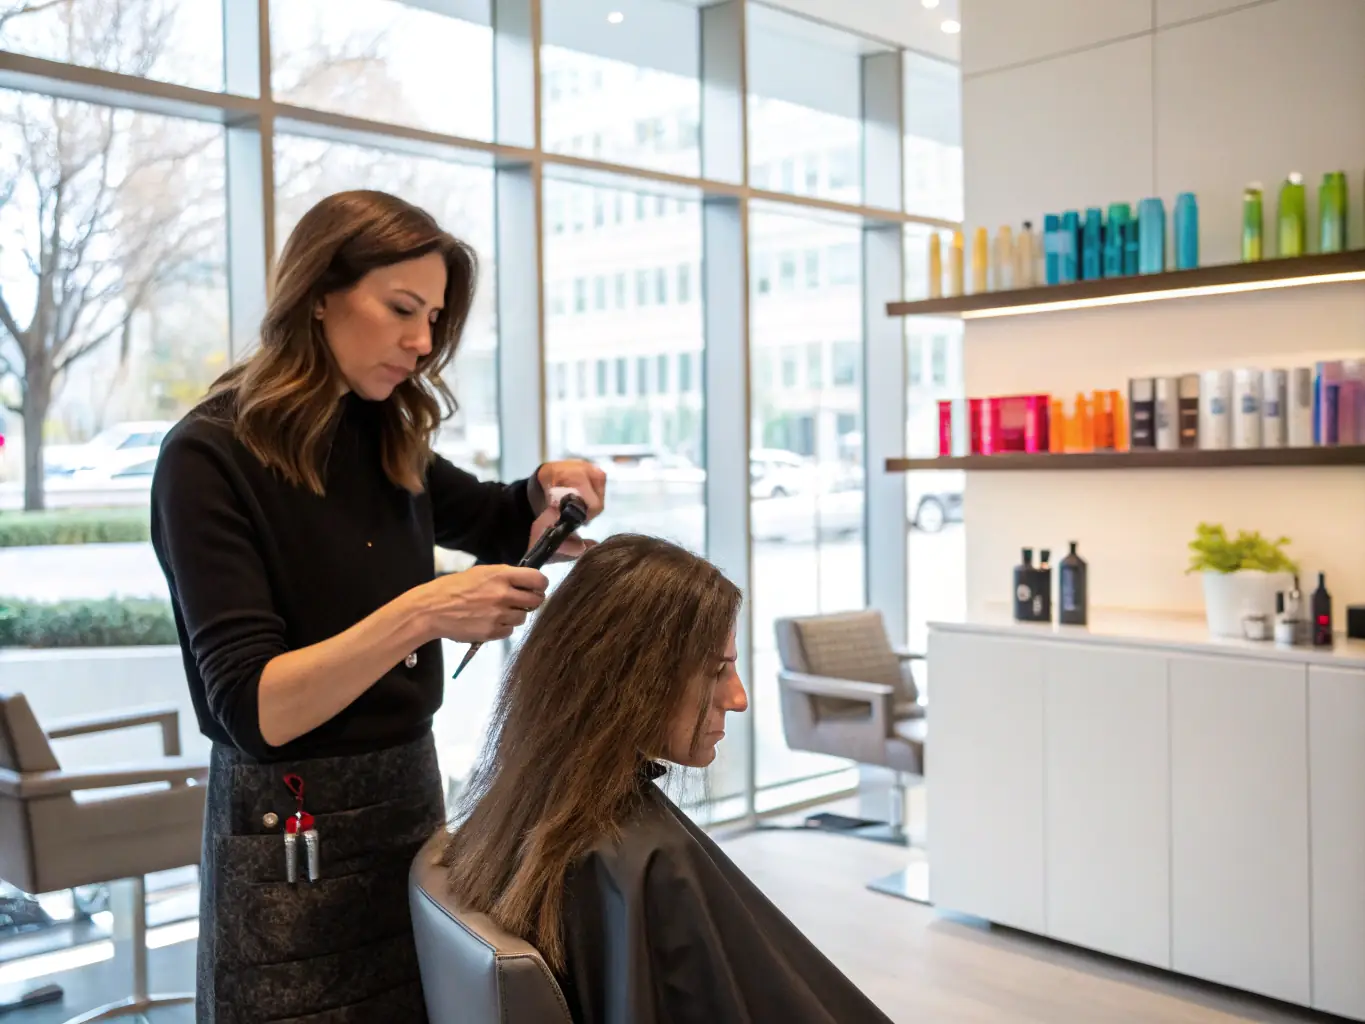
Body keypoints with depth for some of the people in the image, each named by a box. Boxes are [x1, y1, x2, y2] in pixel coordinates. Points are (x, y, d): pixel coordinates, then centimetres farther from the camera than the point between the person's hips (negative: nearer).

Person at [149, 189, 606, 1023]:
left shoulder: (385, 437, 4)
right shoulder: (211, 458, -14)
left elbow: (495, 523, 22)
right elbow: (252, 707, -21)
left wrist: (548, 486, 0)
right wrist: (417, 615, -33)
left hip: (412, 792, 6)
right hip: (293, 832, -6)